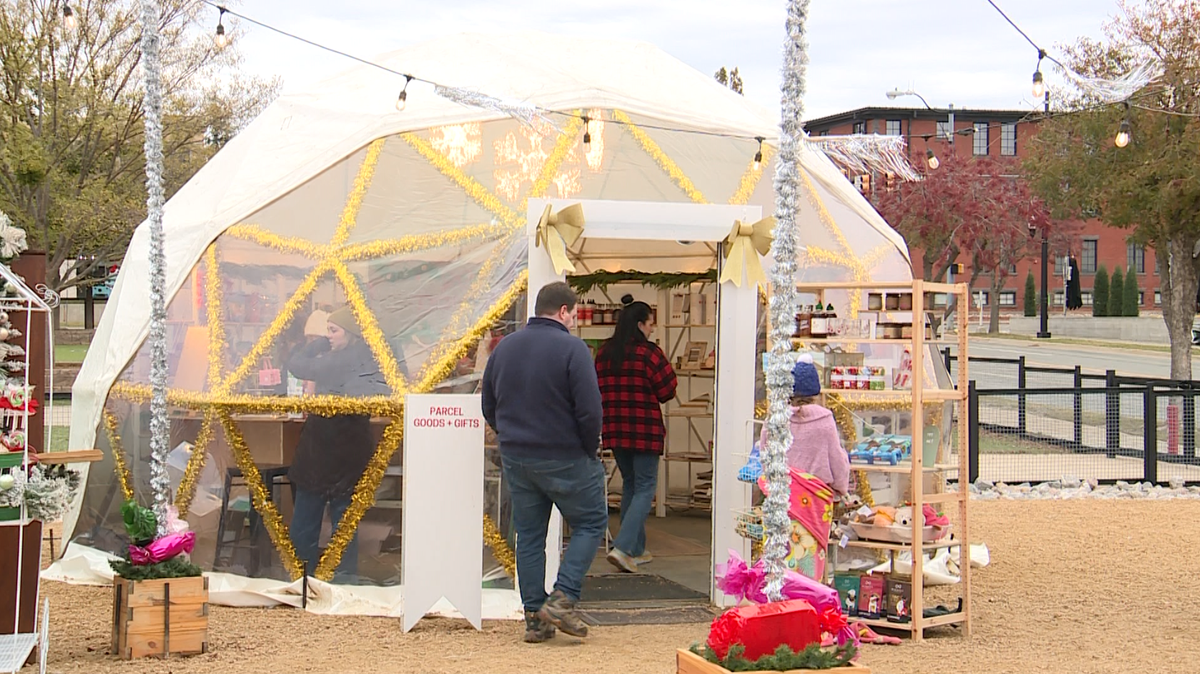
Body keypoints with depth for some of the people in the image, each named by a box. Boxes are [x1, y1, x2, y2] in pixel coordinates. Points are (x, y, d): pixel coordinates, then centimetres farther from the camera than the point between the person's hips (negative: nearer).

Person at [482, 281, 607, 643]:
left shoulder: (504, 347, 7)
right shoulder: (571, 348, -13)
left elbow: (489, 407, 13)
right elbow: (589, 410, -17)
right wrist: (591, 450, -2)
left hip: (515, 459, 6)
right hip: (565, 459, -6)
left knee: (529, 535, 11)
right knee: (591, 522, 9)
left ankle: (534, 618, 12)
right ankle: (562, 599, -3)